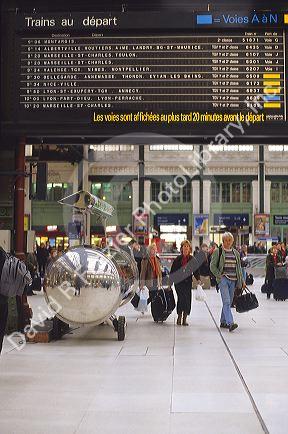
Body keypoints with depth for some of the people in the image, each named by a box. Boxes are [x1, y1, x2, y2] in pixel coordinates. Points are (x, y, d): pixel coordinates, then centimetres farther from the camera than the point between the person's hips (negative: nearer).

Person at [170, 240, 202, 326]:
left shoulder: (192, 259, 6)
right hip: (179, 282, -1)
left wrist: (198, 279, -8)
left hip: (188, 282, 1)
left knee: (187, 299, -2)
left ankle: (184, 319, 8)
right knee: (181, 298, -10)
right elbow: (172, 271, 6)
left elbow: (196, 270, 7)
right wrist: (171, 281, 2)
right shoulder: (177, 259, 4)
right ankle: (179, 317, 4)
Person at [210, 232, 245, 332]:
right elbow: (212, 266, -1)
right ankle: (230, 323, -24)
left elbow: (239, 267, 20)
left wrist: (242, 280, 15)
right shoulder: (218, 252, 0)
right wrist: (219, 276, -10)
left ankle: (223, 322, 22)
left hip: (233, 280, 5)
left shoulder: (235, 253, 15)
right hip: (223, 279, -5)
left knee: (229, 302, 10)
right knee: (226, 301, -15)